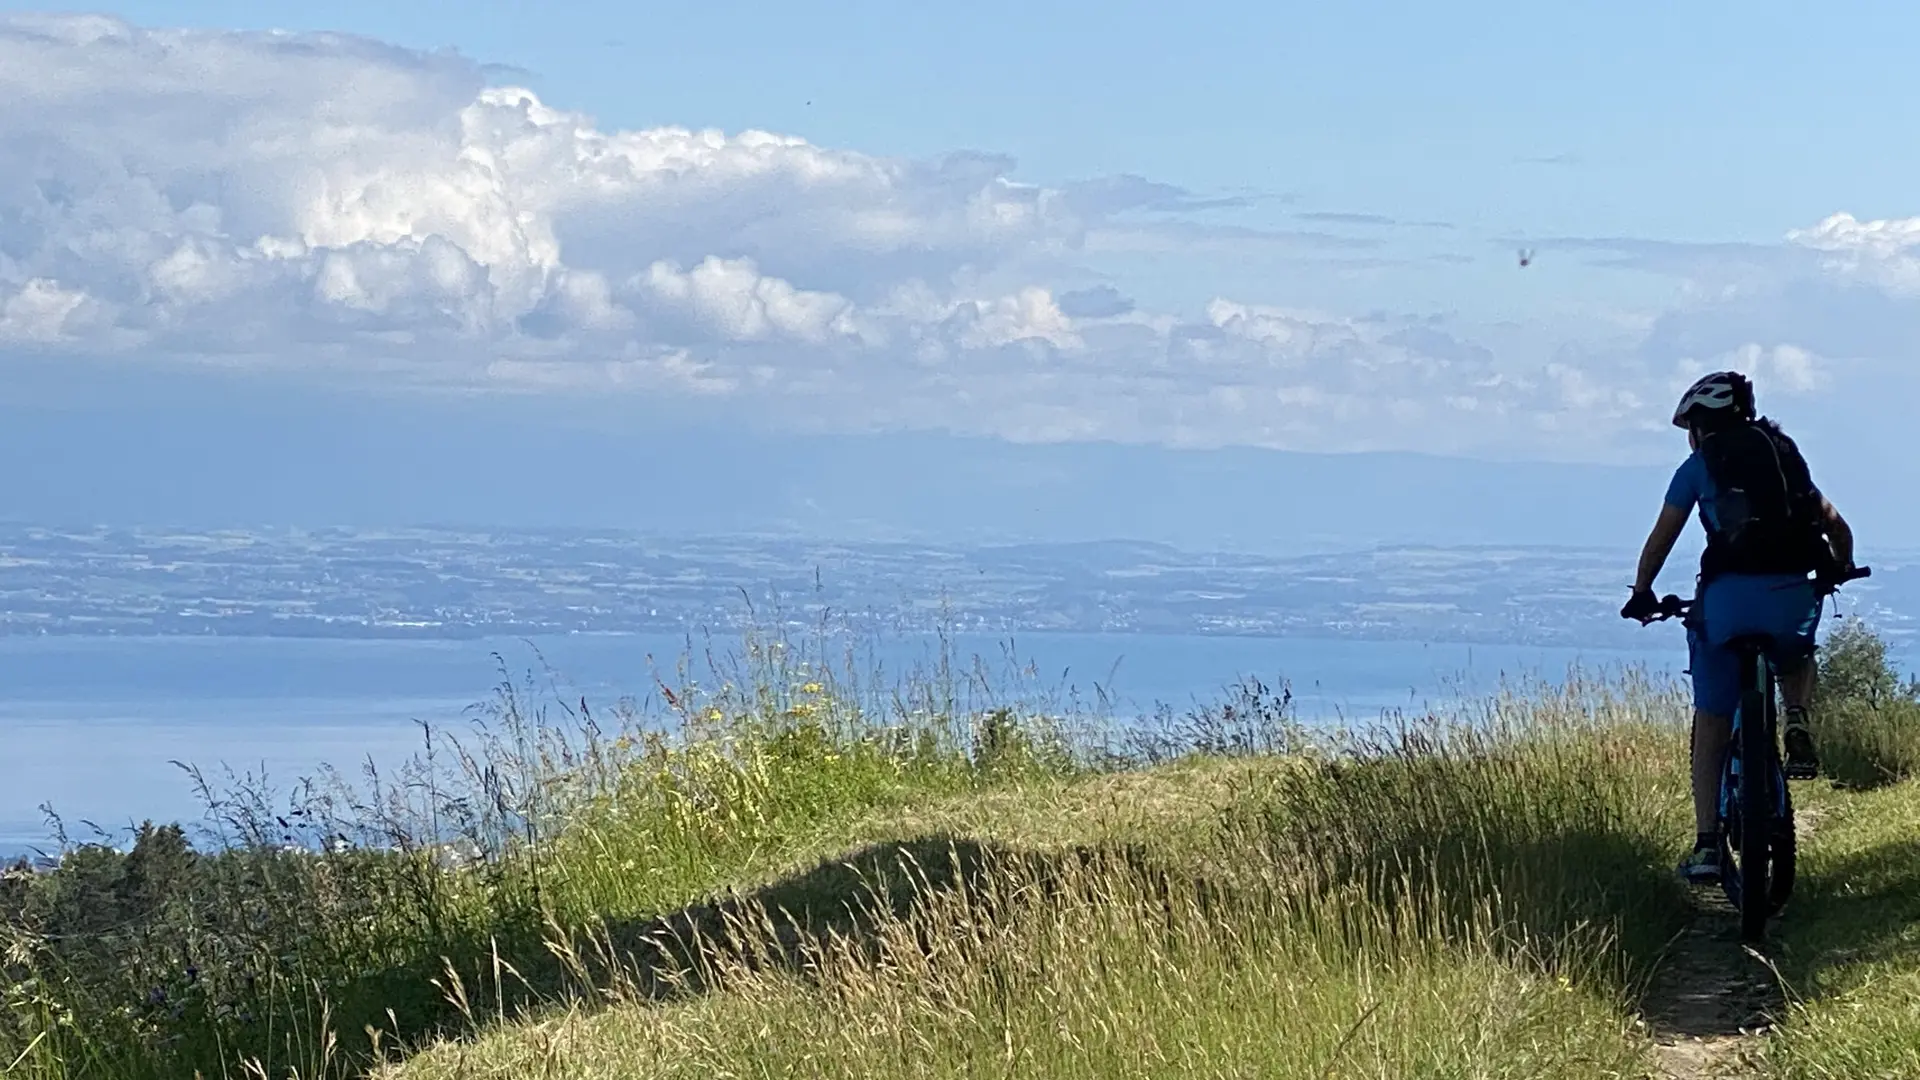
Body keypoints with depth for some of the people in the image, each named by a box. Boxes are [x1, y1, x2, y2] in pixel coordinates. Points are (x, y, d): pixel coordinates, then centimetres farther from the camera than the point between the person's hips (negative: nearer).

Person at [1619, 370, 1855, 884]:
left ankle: (1706, 846, 3)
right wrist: (1840, 571, 39)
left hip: (1730, 596, -3)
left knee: (1711, 724, 10)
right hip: (1795, 596, 3)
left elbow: (1661, 539, 9)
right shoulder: (1786, 455, 21)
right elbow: (1835, 526, 21)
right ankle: (1798, 723, 5)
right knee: (1796, 661, 37)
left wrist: (1642, 595, 22)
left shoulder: (1699, 465, 11)